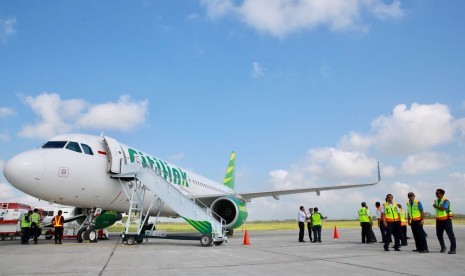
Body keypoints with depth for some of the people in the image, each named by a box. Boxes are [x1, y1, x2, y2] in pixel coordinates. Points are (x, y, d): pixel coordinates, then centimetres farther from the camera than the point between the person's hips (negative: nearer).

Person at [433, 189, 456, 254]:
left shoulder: (445, 201, -13)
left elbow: (443, 208, -27)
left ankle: (453, 249, -2)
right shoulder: (436, 201, 10)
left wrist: (436, 206, -18)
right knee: (439, 234, 9)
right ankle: (443, 248, 21)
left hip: (446, 220, -7)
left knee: (450, 234, -4)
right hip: (439, 220, 7)